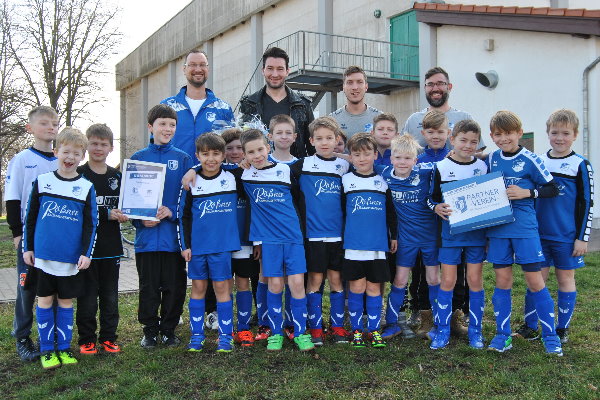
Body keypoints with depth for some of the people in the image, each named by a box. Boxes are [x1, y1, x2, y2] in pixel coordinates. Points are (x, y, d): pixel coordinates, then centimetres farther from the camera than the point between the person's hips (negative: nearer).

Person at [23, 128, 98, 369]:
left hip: (71, 257, 0)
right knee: (45, 300, 6)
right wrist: (27, 247, 5)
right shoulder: (42, 182, 2)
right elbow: (30, 217, 8)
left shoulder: (86, 187, 0)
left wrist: (86, 253, -6)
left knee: (66, 301, 9)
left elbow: (91, 224, 1)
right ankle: (47, 349, 17)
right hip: (43, 255, 0)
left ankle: (64, 347, 20)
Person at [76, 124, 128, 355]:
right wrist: (106, 214, -18)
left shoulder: (117, 177, 10)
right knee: (87, 296, 2)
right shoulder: (78, 175, -3)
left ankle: (108, 338, 21)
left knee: (110, 295, 10)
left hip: (111, 246, 4)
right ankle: (86, 340, 15)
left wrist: (121, 214, -7)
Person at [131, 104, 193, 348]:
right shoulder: (138, 158, 5)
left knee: (174, 286, 7)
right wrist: (140, 219, -11)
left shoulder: (183, 159, 4)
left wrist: (172, 211, -15)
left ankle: (168, 330, 23)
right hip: (147, 235, 0)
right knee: (148, 287, 9)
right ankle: (150, 331, 23)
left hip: (174, 234, 0)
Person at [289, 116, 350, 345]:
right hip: (313, 233, -2)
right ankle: (315, 328, 12)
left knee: (336, 279, 7)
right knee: (315, 279, 3)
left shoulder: (345, 166, 7)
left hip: (338, 233, 2)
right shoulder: (303, 165, 0)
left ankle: (338, 326, 17)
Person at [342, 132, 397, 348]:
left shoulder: (383, 182, 8)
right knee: (356, 287, 2)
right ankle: (356, 329, 14)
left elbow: (391, 213, 14)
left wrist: (394, 236, 13)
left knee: (374, 288, 6)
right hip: (353, 245, -1)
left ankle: (374, 329, 15)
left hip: (378, 245, 1)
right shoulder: (345, 180, 4)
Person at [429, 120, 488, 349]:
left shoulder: (482, 167, 4)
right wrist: (438, 208, -18)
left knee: (475, 279, 4)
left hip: (476, 231, 1)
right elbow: (433, 199, 4)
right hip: (451, 230, -1)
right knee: (447, 280, 1)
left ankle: (475, 331, 18)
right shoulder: (441, 167, -1)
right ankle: (443, 331, 11)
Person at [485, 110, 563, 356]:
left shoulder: (530, 160, -6)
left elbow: (552, 189, -3)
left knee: (534, 280, 0)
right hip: (497, 226, 4)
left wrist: (526, 192, -15)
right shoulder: (491, 159, 6)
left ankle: (550, 335, 13)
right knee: (502, 280, 8)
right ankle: (503, 335, 18)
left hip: (524, 227, -4)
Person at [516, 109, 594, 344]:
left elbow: (586, 204, -4)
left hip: (567, 236, -3)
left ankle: (562, 329, 19)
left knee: (565, 278, 8)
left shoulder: (580, 166, -4)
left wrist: (582, 237, -8)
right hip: (539, 234, 3)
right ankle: (530, 327, 15)